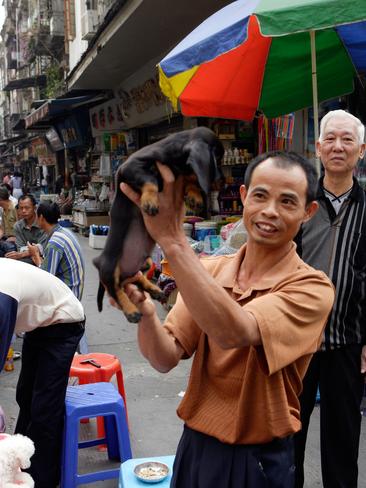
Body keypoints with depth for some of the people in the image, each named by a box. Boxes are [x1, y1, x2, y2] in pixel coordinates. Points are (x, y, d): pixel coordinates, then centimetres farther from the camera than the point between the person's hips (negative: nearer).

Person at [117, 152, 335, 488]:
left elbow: (233, 332, -35)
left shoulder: (311, 287, -18)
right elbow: (166, 358, -11)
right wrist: (146, 314, -30)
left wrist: (172, 239, -38)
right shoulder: (207, 271, -4)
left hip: (259, 459, -4)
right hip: (196, 446, 4)